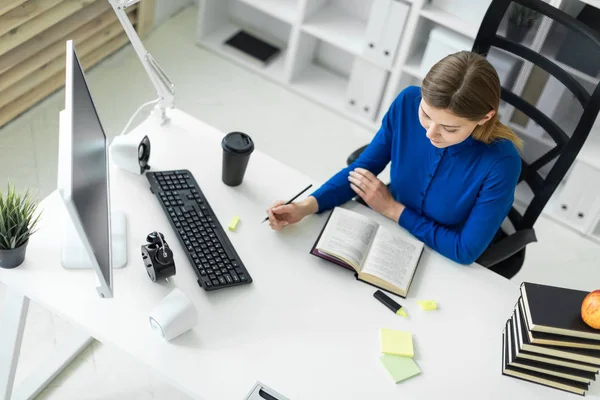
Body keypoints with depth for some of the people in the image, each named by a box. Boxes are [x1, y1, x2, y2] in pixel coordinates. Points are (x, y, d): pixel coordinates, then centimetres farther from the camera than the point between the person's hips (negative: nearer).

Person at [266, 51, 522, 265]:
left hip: (444, 269, -3)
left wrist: (392, 209, -16)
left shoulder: (500, 164, -27)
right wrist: (306, 206, -20)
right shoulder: (408, 102, -17)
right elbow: (362, 169, -6)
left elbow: (466, 251, -18)